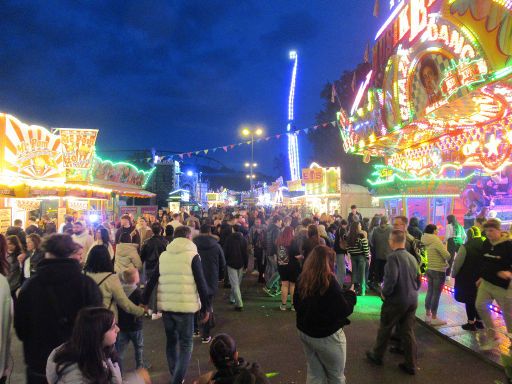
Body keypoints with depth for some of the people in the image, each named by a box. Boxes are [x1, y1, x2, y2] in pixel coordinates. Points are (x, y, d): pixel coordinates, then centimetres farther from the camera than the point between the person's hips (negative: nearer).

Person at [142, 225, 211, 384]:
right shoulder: (192, 256, -6)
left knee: (171, 341, 21)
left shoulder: (163, 256, 7)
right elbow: (201, 284, -9)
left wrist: (144, 302, 17)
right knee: (185, 345, 7)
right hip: (185, 306, -5)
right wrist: (206, 307, -2)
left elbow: (151, 282, 9)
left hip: (166, 306, 5)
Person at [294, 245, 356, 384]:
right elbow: (344, 309, -19)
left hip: (304, 332, 6)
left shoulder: (302, 279, -3)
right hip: (327, 336, -6)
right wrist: (350, 294, -2)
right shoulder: (329, 281, -23)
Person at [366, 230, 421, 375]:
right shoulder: (412, 257, 5)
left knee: (385, 329, 12)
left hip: (396, 300, -6)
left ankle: (377, 356, 30)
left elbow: (391, 278, -28)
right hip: (412, 300, 7)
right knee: (408, 332, 14)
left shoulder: (393, 256, -19)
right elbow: (418, 280, 13)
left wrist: (384, 293, -13)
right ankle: (411, 365, 21)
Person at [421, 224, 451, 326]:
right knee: (436, 294, 0)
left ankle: (427, 315, 22)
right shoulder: (436, 240, -18)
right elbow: (447, 255, -21)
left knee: (430, 292, 14)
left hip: (430, 269, 8)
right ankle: (434, 318, 7)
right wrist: (446, 259, -1)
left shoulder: (428, 241, 7)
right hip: (439, 271, -8)